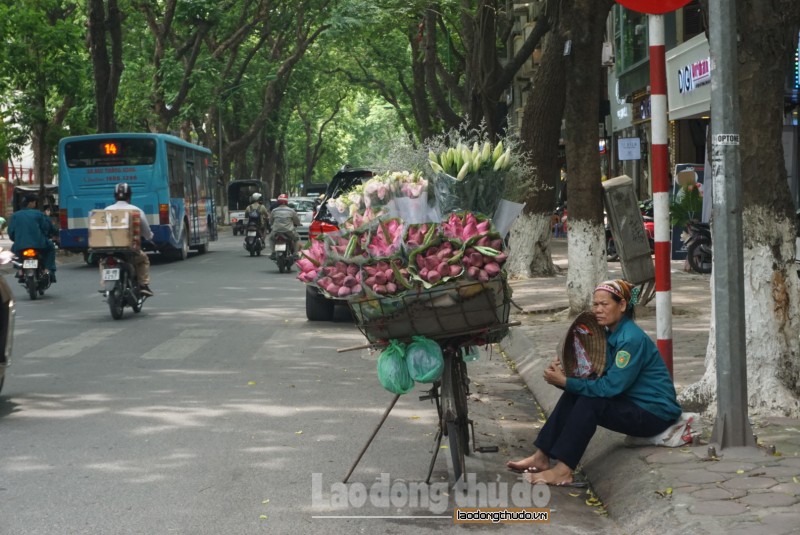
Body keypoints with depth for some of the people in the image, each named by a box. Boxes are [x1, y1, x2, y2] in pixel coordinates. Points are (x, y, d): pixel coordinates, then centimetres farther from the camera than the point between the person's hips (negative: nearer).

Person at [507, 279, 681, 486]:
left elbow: (611, 386, -27)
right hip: (631, 403, 9)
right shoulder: (609, 334, 8)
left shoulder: (631, 339, -21)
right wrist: (562, 373, -16)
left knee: (589, 403, -25)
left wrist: (565, 381, -26)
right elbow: (593, 376, 4)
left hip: (657, 413, -9)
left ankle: (562, 471, -25)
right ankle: (541, 458, -7)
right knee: (574, 394, -6)